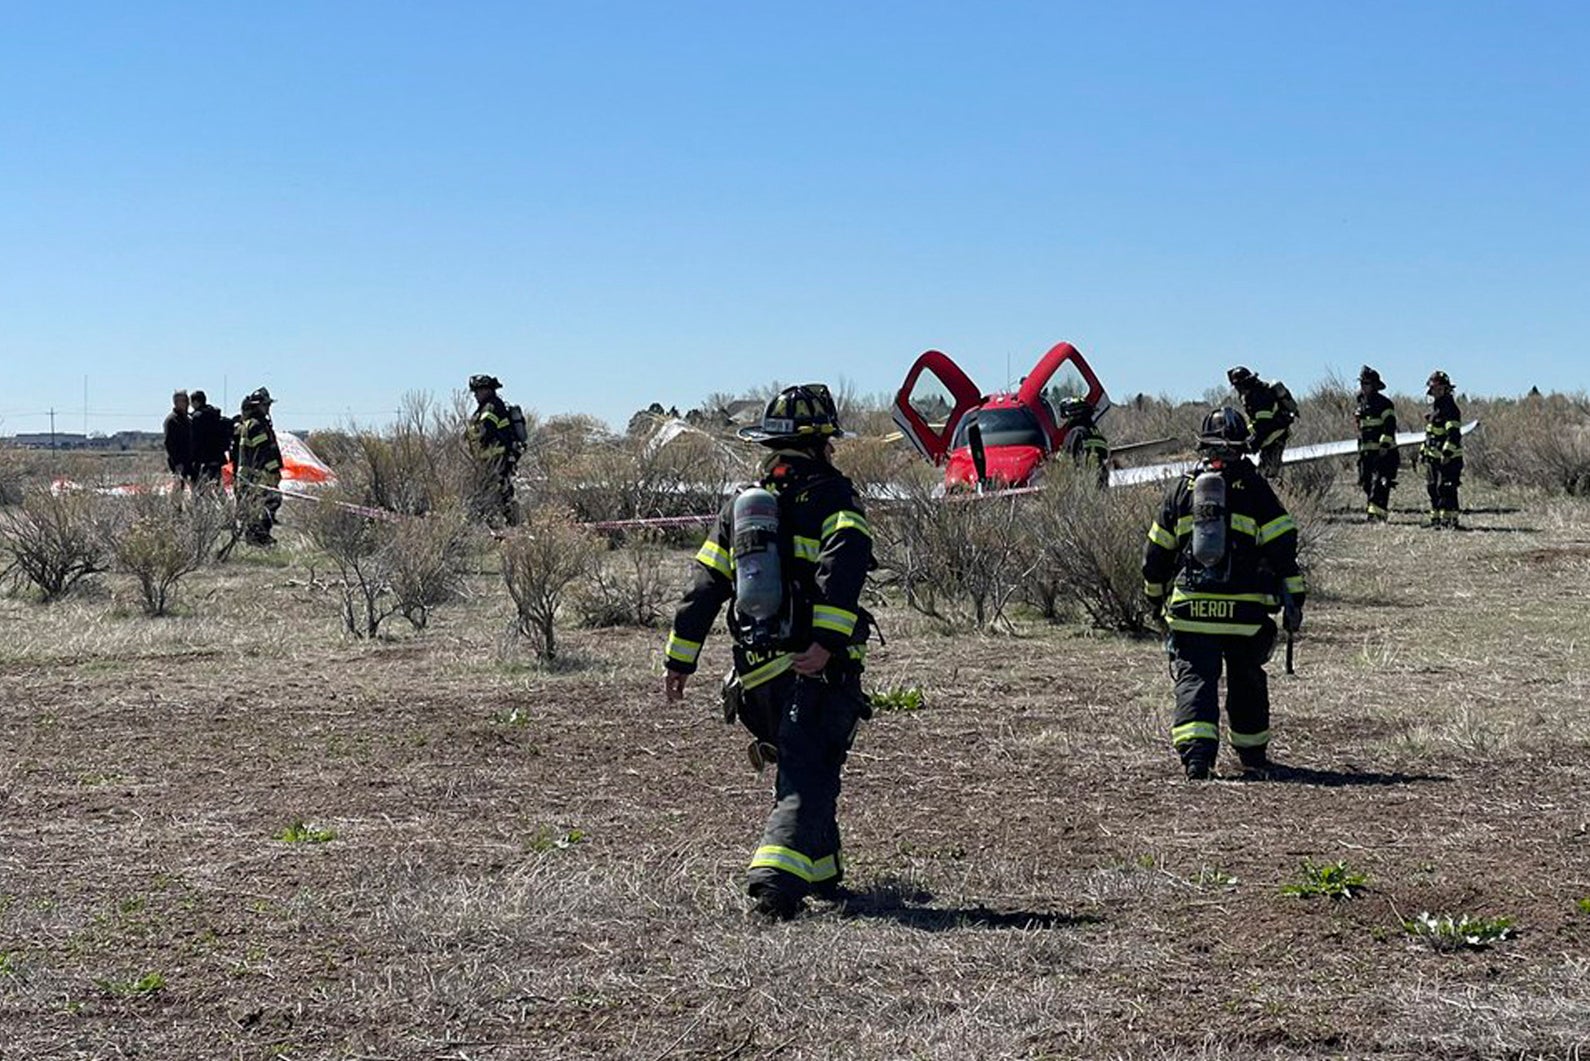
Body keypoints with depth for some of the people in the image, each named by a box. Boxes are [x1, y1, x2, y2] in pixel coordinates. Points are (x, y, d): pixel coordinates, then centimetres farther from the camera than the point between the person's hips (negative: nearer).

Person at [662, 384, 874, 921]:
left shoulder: (740, 504, 17)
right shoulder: (831, 496, 0)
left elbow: (703, 588, 16)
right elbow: (843, 563, -19)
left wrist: (679, 660, 20)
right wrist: (827, 640, -26)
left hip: (758, 675, 6)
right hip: (820, 671, -6)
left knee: (801, 769, 24)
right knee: (809, 781, -9)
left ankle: (822, 874, 32)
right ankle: (775, 879, -27)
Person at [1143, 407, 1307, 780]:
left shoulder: (1182, 488, 9)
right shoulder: (1254, 487, 1)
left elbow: (1156, 551, 14)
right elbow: (1282, 547, -4)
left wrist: (1156, 595, 27)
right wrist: (1293, 599, 1)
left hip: (1190, 609, 1)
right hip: (1245, 610, 0)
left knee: (1195, 679, -1)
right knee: (1247, 681, 17)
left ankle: (1196, 753, -20)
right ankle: (1252, 753, 30)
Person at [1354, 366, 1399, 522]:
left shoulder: (1384, 404, -8)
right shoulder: (1362, 403, 17)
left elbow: (1390, 427, -17)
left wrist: (1385, 445, -26)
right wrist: (1360, 450, 26)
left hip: (1384, 452, -8)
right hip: (1367, 452, 8)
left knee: (1379, 483, -16)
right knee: (1367, 484, 8)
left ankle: (1377, 513, -23)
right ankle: (1383, 513, 17)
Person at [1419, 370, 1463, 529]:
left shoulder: (1449, 408, -14)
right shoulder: (1434, 406, 16)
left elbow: (1453, 434, -22)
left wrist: (1447, 453, -28)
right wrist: (1423, 451, 22)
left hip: (1448, 458, -10)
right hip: (1434, 457, 10)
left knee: (1446, 489, -12)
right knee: (1433, 489, 12)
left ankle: (1450, 519, -9)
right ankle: (1436, 518, 20)